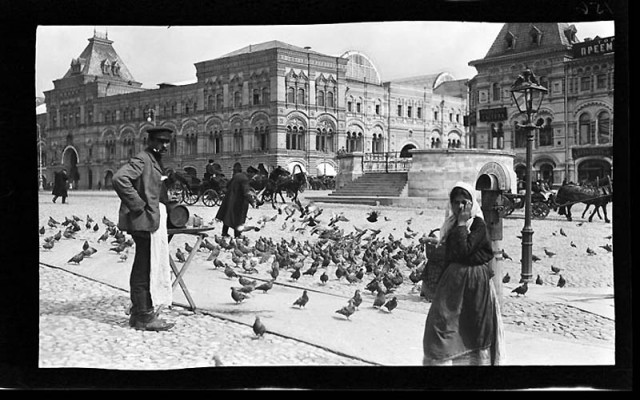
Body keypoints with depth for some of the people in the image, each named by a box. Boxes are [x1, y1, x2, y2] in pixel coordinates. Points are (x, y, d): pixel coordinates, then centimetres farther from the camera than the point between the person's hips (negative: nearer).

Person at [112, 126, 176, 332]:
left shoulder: (156, 161, 19)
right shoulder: (141, 159, -12)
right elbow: (119, 178, -27)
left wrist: (168, 201, 19)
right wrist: (138, 205, -23)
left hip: (155, 220, 10)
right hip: (146, 221, -10)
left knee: (143, 269, 15)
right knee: (147, 270, -7)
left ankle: (139, 313, 24)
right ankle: (144, 317, -1)